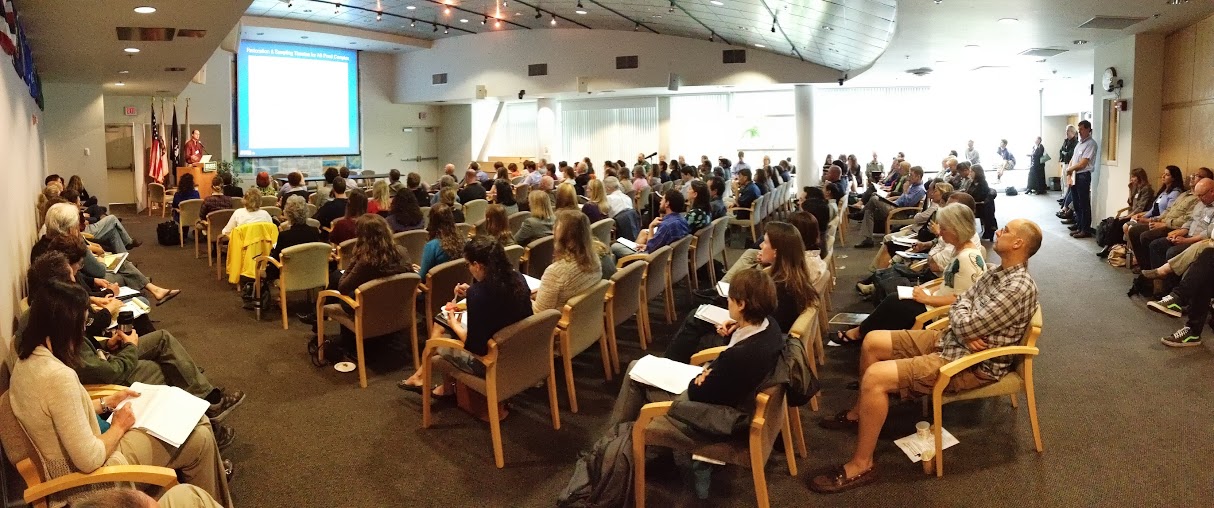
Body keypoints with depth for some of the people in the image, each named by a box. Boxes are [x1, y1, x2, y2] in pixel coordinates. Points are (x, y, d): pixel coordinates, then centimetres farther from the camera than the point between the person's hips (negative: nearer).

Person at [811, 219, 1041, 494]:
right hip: (950, 340, 10)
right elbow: (958, 308, 10)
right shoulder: (998, 271, 8)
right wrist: (967, 332, -12)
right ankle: (860, 412, 26)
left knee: (875, 377, -24)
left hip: (972, 364, -10)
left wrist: (962, 306, -2)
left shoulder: (1018, 288, -24)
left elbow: (965, 325, -25)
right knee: (873, 341, 10)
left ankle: (861, 465, -12)